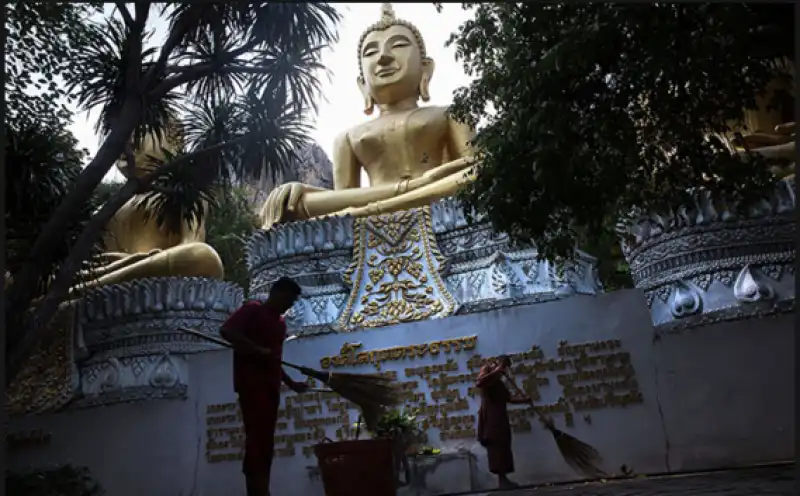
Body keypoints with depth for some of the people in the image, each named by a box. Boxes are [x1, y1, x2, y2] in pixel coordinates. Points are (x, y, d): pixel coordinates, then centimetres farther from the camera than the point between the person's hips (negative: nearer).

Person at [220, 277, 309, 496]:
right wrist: (258, 350, -20)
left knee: (266, 441, 5)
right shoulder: (252, 309, 0)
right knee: (257, 438, -16)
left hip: (271, 385, 8)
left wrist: (291, 383, 20)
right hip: (251, 383, -8)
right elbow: (227, 331, -15)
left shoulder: (280, 322, 22)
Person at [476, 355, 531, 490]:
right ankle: (501, 479, -14)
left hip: (500, 416, 9)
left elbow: (508, 397, 24)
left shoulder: (498, 380, 25)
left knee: (503, 447, 6)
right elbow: (479, 383, -22)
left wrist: (524, 400, 13)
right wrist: (495, 371, -17)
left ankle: (503, 478, 9)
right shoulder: (487, 369, 0)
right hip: (490, 416, -9)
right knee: (496, 447, -12)